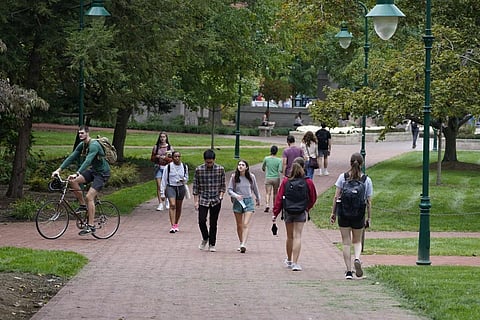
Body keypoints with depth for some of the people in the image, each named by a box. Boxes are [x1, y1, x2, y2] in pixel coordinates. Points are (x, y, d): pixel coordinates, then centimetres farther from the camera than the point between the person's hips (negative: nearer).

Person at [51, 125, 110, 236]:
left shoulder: (94, 145, -24)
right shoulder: (82, 145, 3)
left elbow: (87, 161, -36)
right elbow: (71, 157, 2)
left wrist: (76, 174, -45)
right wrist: (59, 169, -7)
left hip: (102, 173, -8)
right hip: (92, 170, 8)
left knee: (89, 197, -18)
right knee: (73, 181, -12)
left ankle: (91, 226, -13)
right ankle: (83, 205, 3)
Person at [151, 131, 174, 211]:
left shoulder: (169, 147, 2)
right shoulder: (156, 147, 5)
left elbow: (172, 159, 0)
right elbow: (152, 159, 8)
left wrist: (165, 157, -16)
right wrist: (157, 157, -13)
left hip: (166, 167, 0)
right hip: (158, 167, 0)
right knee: (159, 186, -9)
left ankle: (167, 200, 33)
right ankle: (160, 203, -8)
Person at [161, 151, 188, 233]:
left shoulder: (184, 167, 2)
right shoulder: (168, 167, -7)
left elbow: (186, 177, 16)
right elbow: (164, 180, -2)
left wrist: (184, 179, -10)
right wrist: (162, 193, -2)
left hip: (181, 188, 3)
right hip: (170, 187, -3)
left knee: (178, 207, 11)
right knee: (172, 205, -19)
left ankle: (176, 225, 29)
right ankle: (173, 226, -24)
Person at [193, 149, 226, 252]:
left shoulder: (220, 169, -2)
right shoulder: (198, 170, -3)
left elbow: (223, 185, 6)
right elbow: (195, 187, 2)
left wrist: (221, 196, -9)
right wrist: (196, 201, -2)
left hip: (216, 201, 0)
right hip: (203, 200, 0)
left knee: (213, 223, 4)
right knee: (201, 221, -9)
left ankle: (212, 244, 15)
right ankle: (205, 238, 18)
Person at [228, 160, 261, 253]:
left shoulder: (251, 177, -1)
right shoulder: (234, 177, -3)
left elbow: (255, 189, 14)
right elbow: (229, 190, 0)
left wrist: (258, 199, 27)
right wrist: (236, 195, -20)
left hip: (248, 201, -1)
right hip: (238, 201, 1)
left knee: (246, 224, -13)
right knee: (239, 225, 10)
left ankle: (244, 245, -22)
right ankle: (241, 243, 25)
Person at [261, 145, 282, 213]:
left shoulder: (266, 159, -4)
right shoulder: (279, 160, -8)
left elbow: (263, 168, 11)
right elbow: (280, 170, -15)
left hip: (268, 178, 0)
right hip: (276, 178, 0)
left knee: (268, 193, -4)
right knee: (275, 193, 15)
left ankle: (267, 205, -24)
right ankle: (274, 206, 23)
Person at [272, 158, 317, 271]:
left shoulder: (286, 181, -6)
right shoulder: (308, 182, -7)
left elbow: (279, 198, -5)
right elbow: (313, 198, 3)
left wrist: (275, 213, 0)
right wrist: (307, 208, 21)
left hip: (288, 211, 2)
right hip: (301, 212, -2)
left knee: (290, 236, 16)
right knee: (297, 236, -3)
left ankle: (289, 261, 32)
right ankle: (295, 263, -11)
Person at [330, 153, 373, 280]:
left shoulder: (342, 177, -4)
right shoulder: (367, 180, -3)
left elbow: (336, 196, -4)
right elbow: (368, 201, 0)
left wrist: (333, 212, 4)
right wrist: (369, 217, 9)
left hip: (343, 213, 0)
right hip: (359, 215, 0)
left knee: (346, 243, 7)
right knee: (357, 241, 18)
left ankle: (349, 271, 6)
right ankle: (357, 258, -11)